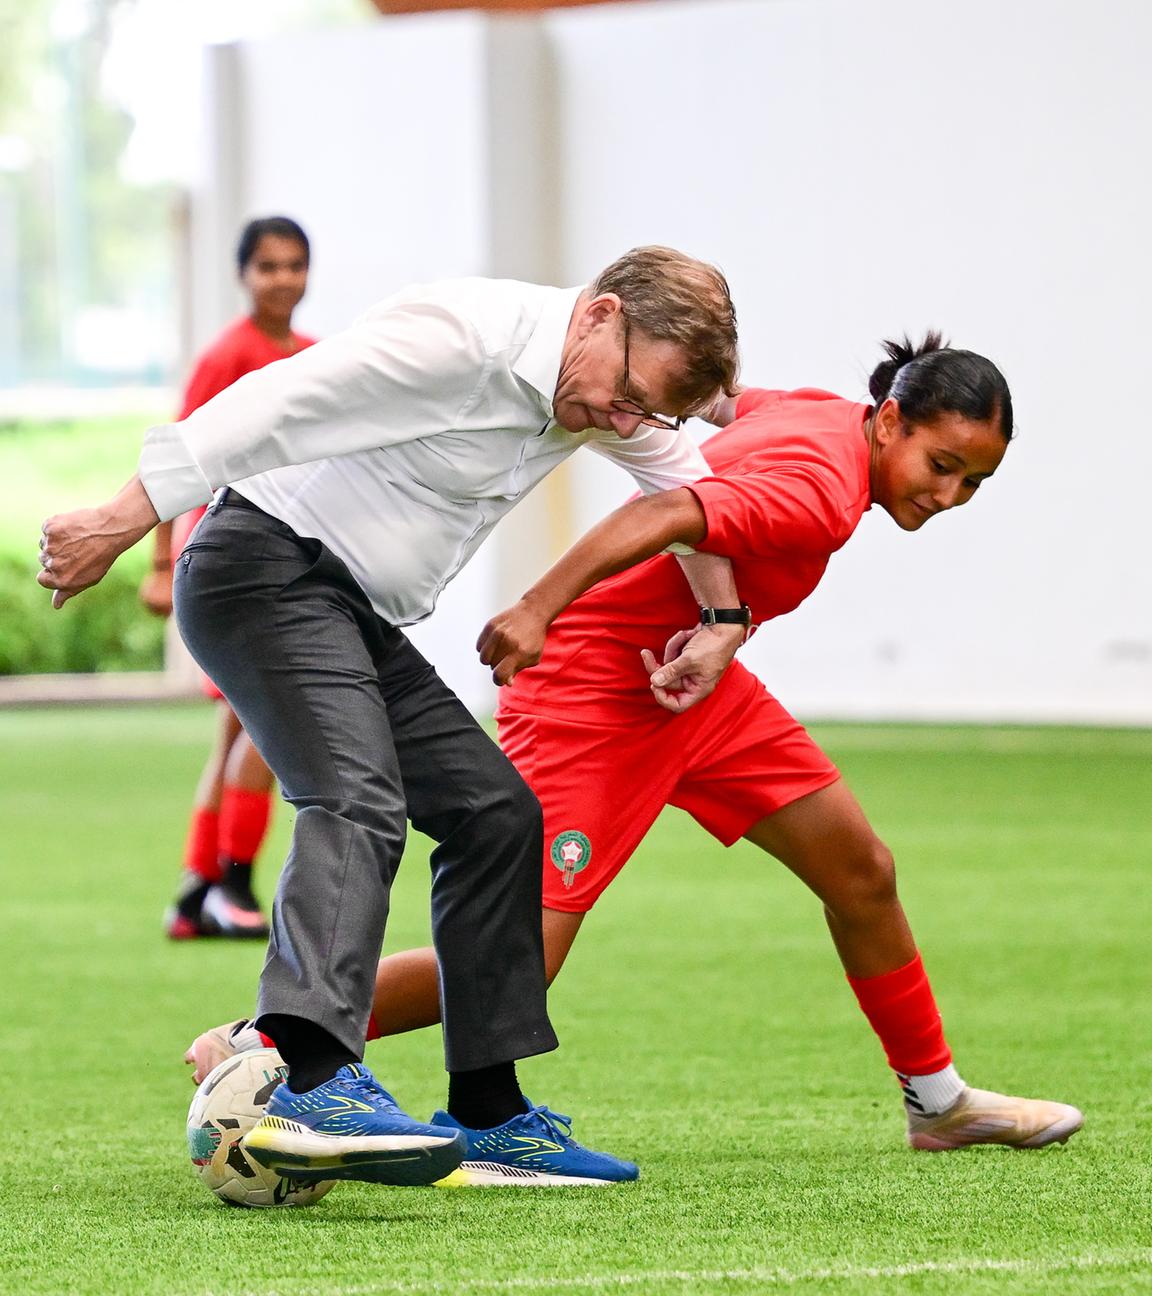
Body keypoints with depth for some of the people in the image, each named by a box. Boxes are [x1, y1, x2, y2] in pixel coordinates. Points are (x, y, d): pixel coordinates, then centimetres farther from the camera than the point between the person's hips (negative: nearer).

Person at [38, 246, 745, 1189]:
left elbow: (685, 482, 29)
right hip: (264, 570, -10)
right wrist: (124, 523, -29)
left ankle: (488, 1112, 14)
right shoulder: (460, 335, -23)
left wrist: (722, 623, 21)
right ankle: (314, 1084, -47)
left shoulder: (605, 391, 7)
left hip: (355, 615, 10)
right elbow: (278, 406, -27)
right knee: (358, 801, -29)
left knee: (494, 811, 8)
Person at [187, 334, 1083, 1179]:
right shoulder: (821, 491, -28)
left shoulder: (823, 416, 1)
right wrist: (538, 612, -46)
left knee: (861, 873, 11)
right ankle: (251, 1052, -7)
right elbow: (665, 514, -40)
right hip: (593, 689, -10)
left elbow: (720, 403, 19)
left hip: (689, 678, 10)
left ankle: (938, 1101, 28)